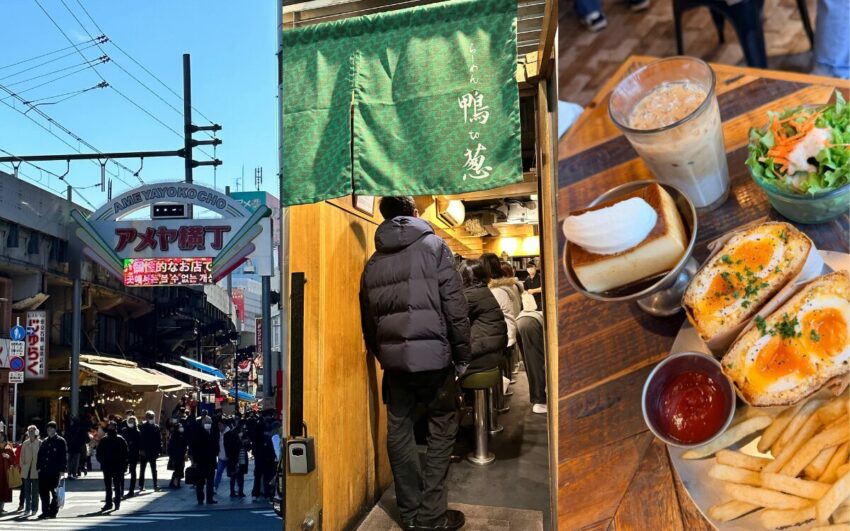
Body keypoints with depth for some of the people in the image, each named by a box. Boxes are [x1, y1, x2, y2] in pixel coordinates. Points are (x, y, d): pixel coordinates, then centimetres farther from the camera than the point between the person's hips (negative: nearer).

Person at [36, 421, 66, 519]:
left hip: (55, 472, -5)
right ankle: (45, 511, 10)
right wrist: (39, 467, 7)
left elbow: (64, 457, -4)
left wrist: (62, 470, -9)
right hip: (44, 471, 5)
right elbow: (40, 455, 18)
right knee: (43, 492, 3)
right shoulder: (44, 442, 15)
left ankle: (53, 511, 11)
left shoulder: (61, 442, -1)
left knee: (54, 493, 2)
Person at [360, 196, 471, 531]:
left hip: (392, 356, 5)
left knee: (399, 428, 11)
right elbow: (455, 306, -8)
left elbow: (368, 319, 14)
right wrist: (462, 354, -1)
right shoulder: (433, 246, -2)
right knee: (442, 427, 5)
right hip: (430, 353, -5)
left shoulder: (374, 261, 12)